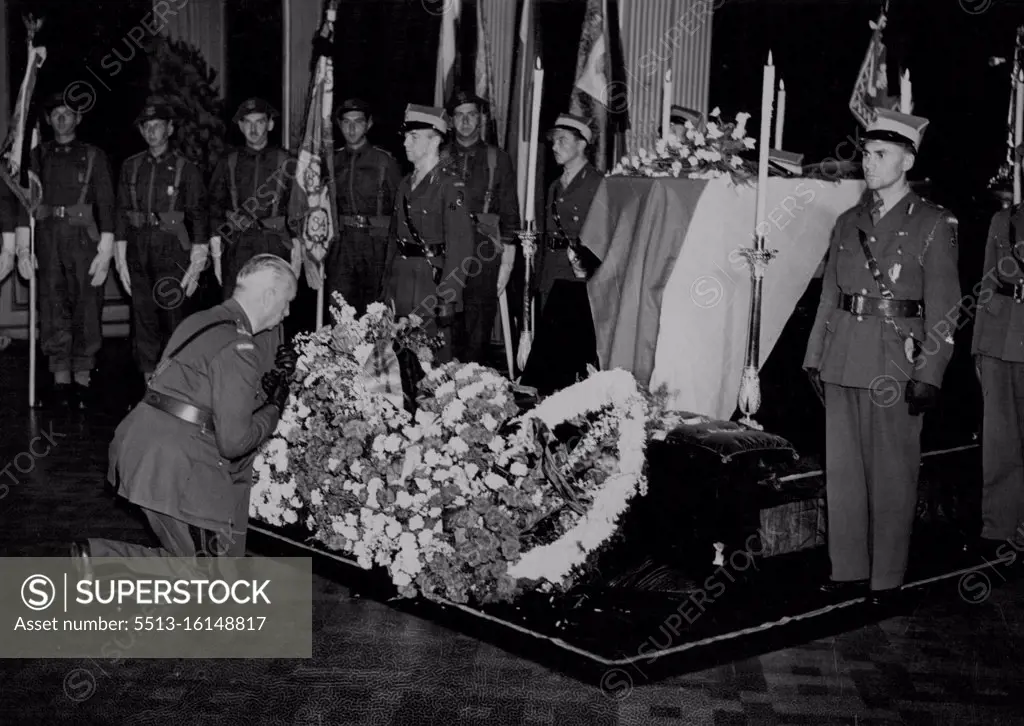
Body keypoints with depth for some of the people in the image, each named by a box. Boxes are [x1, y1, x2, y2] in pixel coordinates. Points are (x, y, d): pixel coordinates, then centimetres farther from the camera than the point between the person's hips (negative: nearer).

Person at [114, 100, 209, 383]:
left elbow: (197, 216, 0)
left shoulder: (186, 169, 1)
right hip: (139, 250, 3)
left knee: (173, 317, -5)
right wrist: (121, 260, 7)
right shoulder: (131, 166, 12)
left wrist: (196, 265, -6)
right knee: (143, 316, 3)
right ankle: (148, 378, 9)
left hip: (172, 252, -3)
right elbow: (123, 213, 13)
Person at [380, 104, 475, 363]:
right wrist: (386, 288, 12)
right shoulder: (405, 186, 14)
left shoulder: (450, 187, -9)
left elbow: (460, 249, -14)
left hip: (432, 281, -7)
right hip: (400, 288, 7)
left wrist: (446, 298, -17)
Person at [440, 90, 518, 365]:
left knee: (478, 332, -4)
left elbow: (510, 210, 8)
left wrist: (507, 257, 1)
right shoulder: (441, 158, 13)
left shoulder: (498, 159, 9)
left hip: (483, 253, -1)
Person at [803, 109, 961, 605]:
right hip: (843, 361, 5)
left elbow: (943, 308, -6)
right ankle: (848, 570, 19)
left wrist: (929, 374, -12)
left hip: (896, 361, -5)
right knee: (842, 468, 8)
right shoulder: (849, 222, 13)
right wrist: (814, 356, 11)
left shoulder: (933, 224, -2)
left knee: (892, 475, 2)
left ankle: (886, 577, 12)